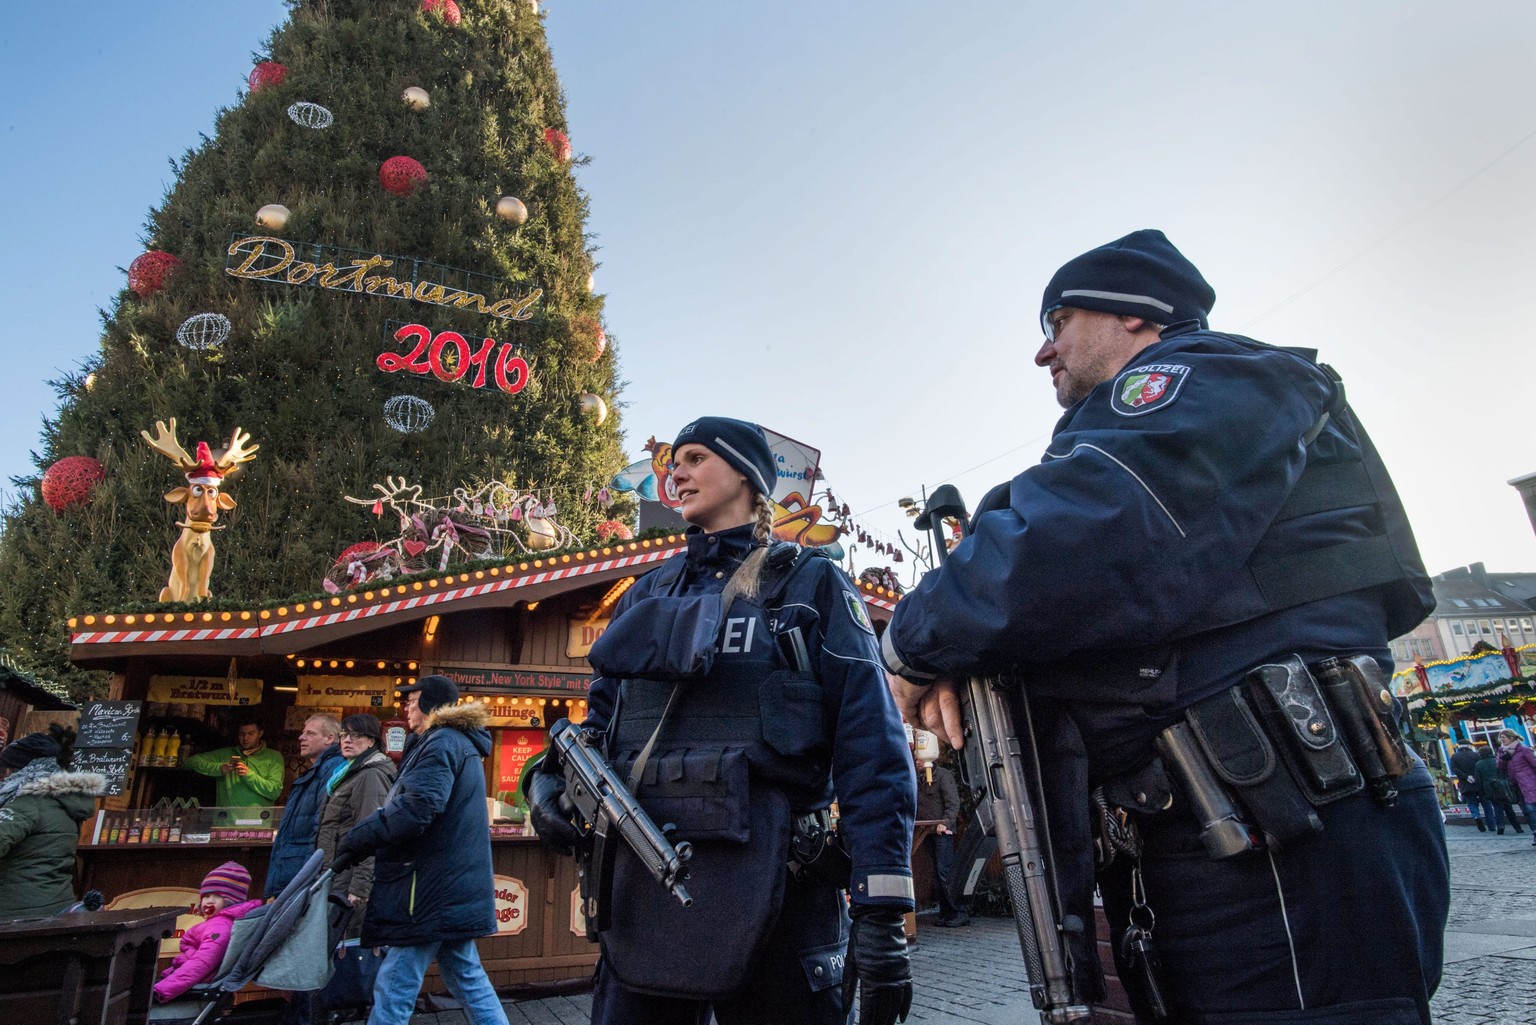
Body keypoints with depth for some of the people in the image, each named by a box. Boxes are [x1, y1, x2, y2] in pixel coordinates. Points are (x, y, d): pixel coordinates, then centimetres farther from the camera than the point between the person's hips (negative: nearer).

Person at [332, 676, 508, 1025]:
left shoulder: (441, 743, -13)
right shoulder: (460, 743, 19)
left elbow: (414, 809, -25)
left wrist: (355, 842, -15)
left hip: (432, 886, -10)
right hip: (452, 885, 10)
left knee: (393, 990, -3)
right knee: (466, 976, 16)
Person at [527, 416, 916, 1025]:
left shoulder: (811, 585, 1)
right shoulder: (645, 597, 16)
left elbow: (872, 750, -7)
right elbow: (600, 722, 19)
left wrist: (882, 911, -14)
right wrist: (550, 780, -4)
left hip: (768, 892, -4)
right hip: (641, 890, 4)